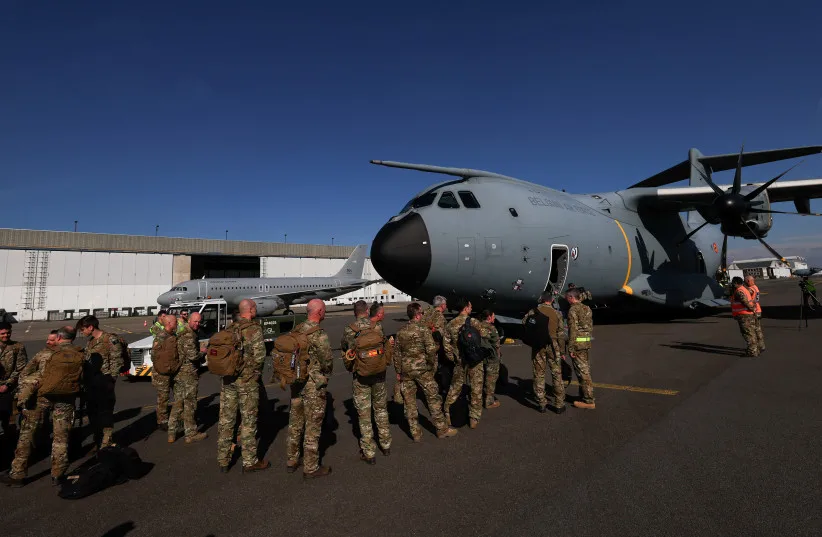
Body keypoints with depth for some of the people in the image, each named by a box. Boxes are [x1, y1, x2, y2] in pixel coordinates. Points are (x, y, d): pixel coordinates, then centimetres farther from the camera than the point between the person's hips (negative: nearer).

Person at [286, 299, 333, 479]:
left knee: (295, 424, 20)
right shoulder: (319, 334, -21)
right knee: (312, 427, 6)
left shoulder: (296, 330, 1)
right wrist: (326, 374, 4)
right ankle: (310, 468, 18)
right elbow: (327, 361, -17)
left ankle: (292, 461, 35)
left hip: (296, 382, 7)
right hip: (314, 385, -7)